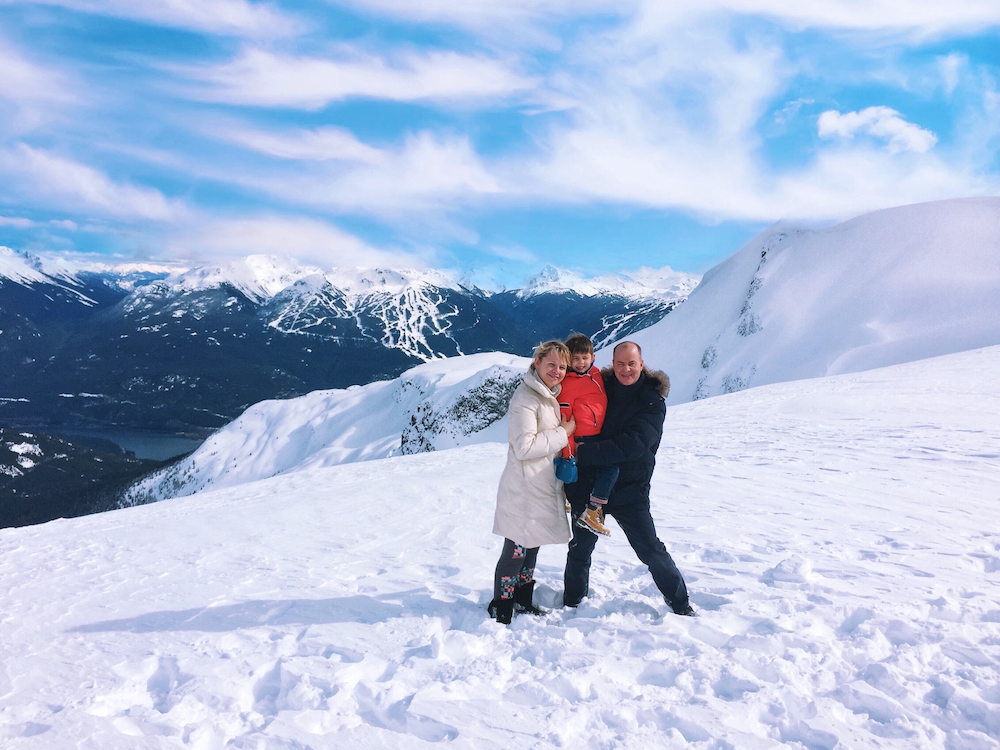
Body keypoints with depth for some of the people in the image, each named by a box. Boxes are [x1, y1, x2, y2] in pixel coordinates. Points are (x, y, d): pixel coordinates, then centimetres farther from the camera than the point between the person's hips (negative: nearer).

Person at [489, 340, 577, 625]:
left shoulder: (550, 395, 12)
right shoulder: (526, 398, -18)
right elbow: (524, 447, -25)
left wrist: (565, 433, 8)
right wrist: (563, 433, -18)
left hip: (544, 489, 9)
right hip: (525, 491, -9)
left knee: (531, 548, 19)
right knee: (516, 550, 0)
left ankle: (522, 601, 33)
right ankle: (501, 609, 13)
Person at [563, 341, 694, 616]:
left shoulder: (652, 402, -9)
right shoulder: (601, 388, 2)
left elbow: (633, 444, -23)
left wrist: (584, 452, -25)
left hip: (629, 489, -3)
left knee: (651, 549, 1)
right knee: (579, 548, 13)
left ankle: (680, 602, 23)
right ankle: (571, 602, 34)